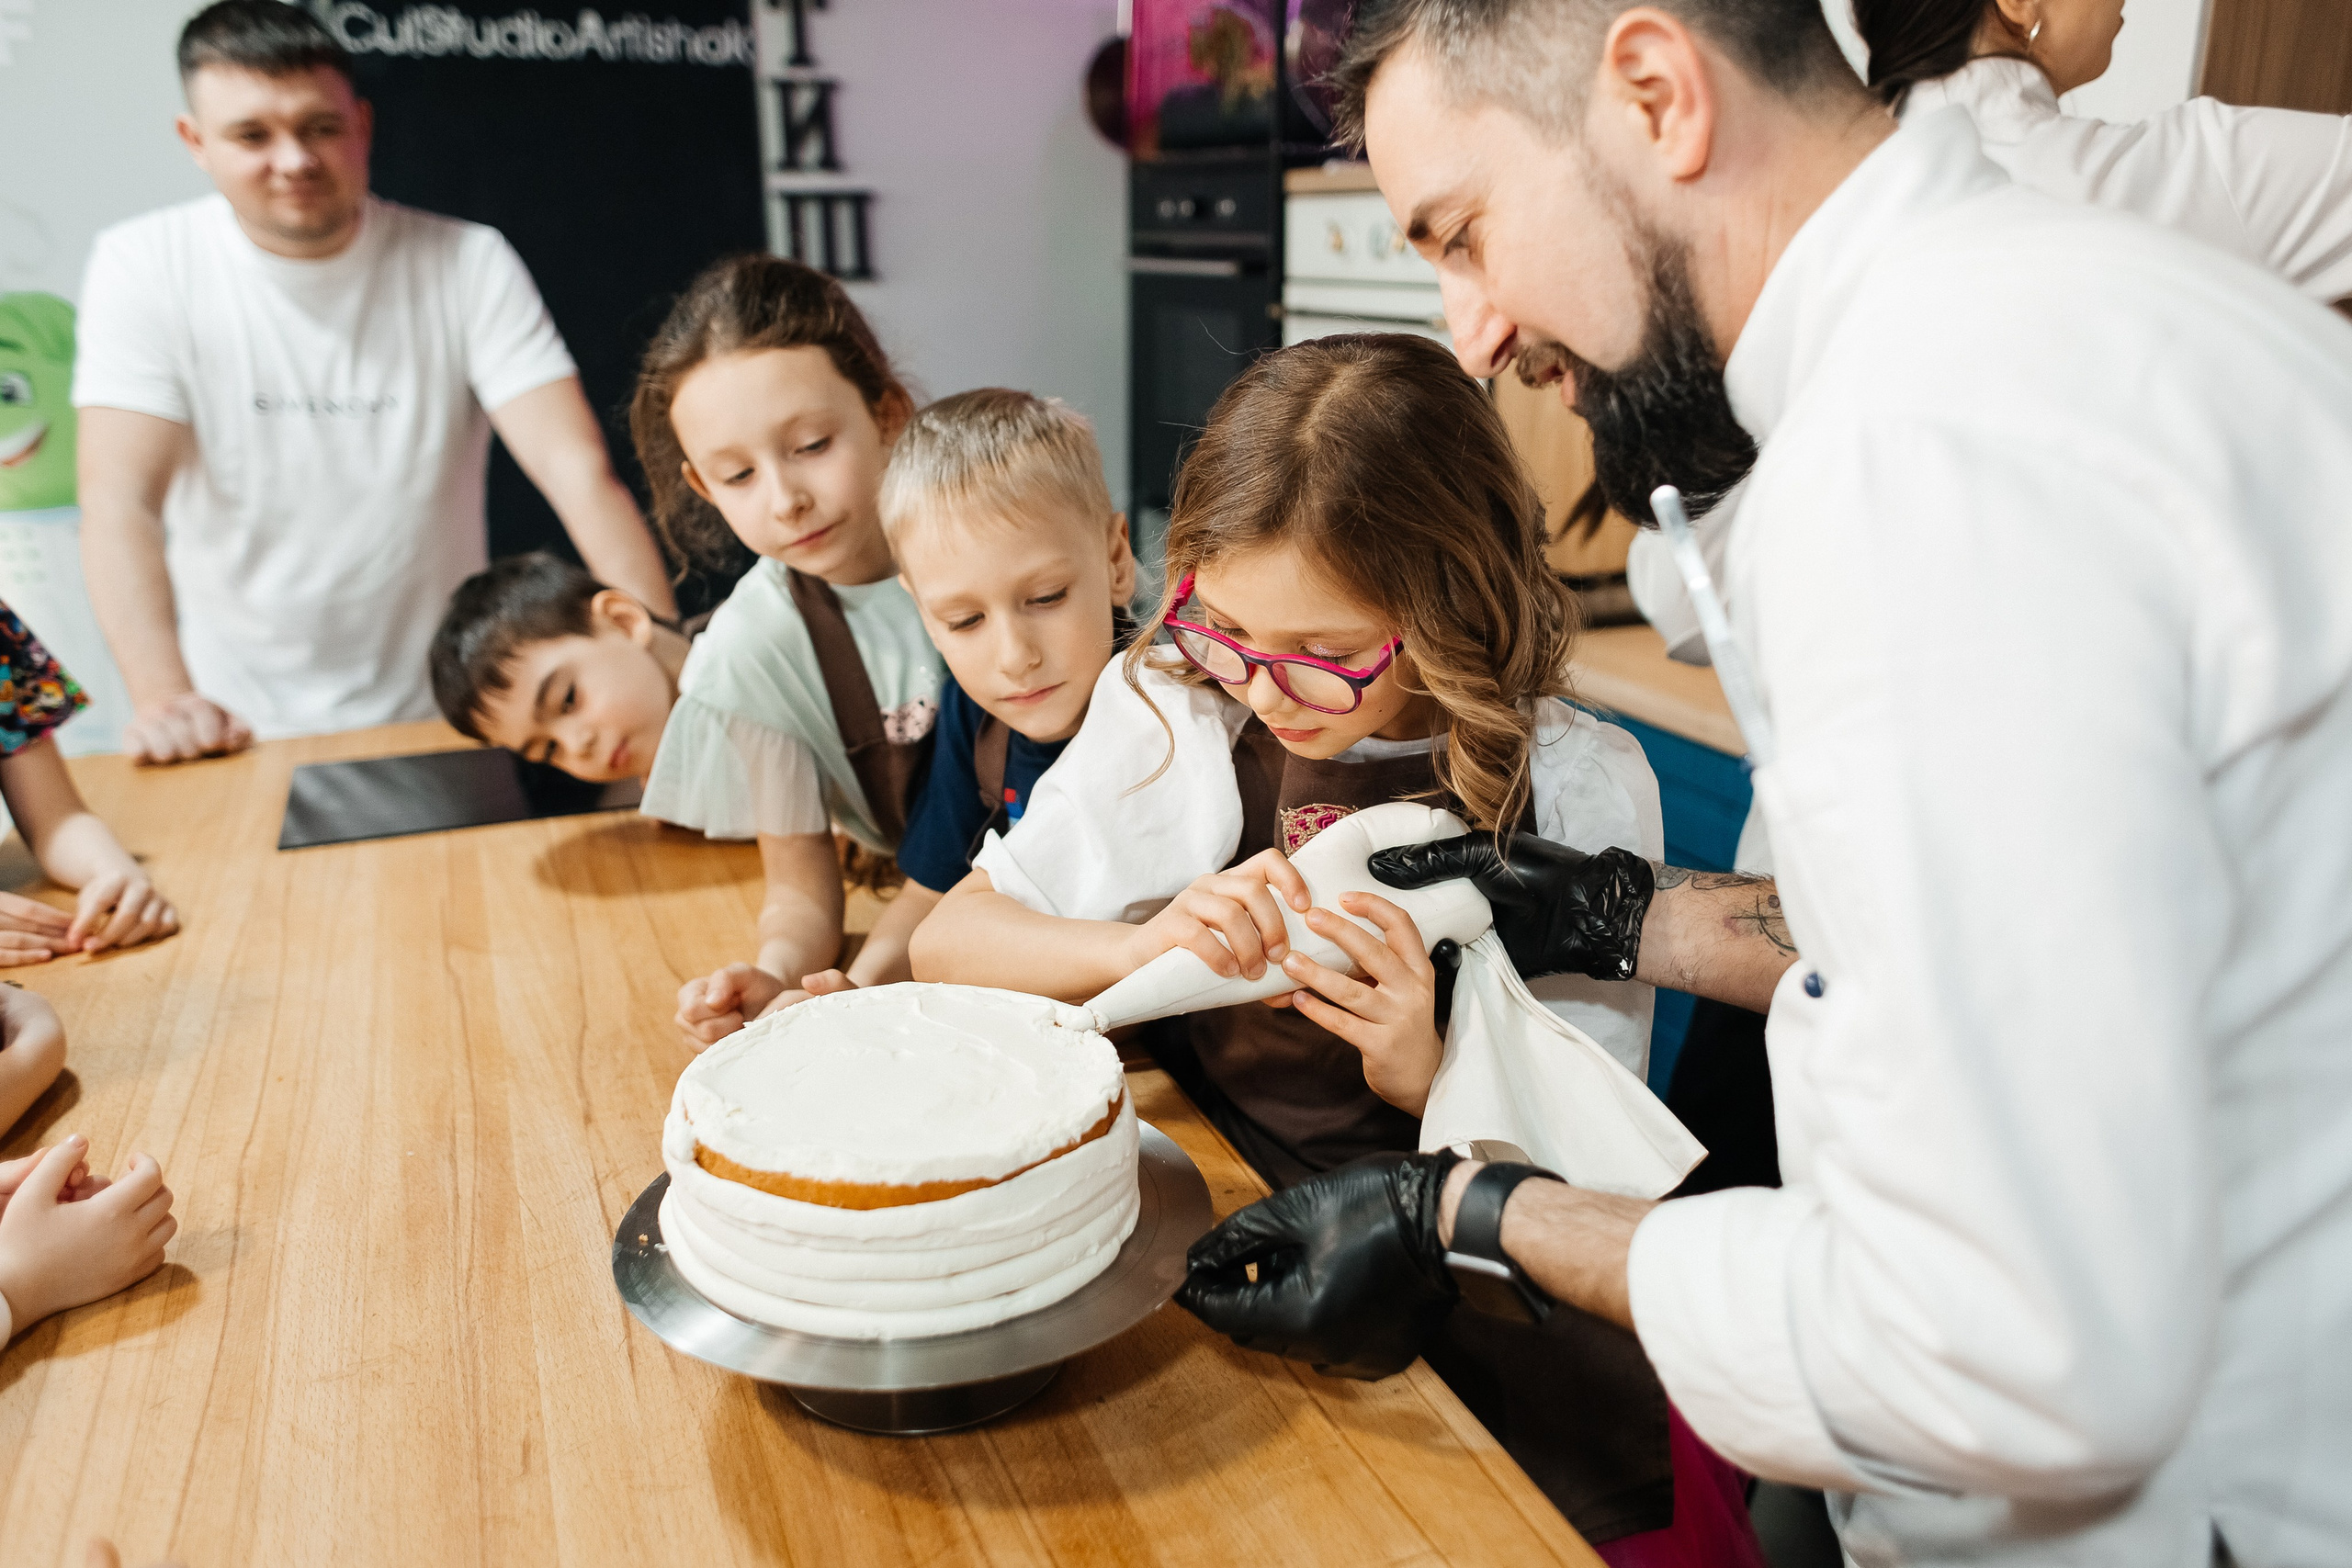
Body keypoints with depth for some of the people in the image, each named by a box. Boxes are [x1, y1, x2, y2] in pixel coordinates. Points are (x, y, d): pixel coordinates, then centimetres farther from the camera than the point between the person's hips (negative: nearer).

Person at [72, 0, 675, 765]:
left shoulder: (467, 263, -3)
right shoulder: (143, 266, -2)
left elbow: (579, 470, -13)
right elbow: (120, 497, -10)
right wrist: (164, 697, -26)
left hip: (436, 715, 0)